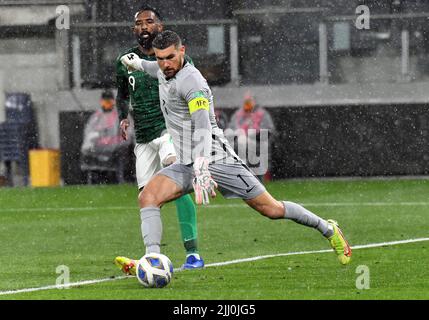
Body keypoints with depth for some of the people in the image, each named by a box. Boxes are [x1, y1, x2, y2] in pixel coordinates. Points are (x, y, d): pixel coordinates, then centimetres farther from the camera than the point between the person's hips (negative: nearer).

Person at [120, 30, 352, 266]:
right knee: (148, 197, -16)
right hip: (186, 164, 8)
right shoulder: (164, 71, 6)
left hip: (215, 159, -8)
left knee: (271, 209, -1)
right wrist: (137, 63, 51)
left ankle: (327, 229, 18)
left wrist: (201, 169, -46)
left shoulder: (190, 80, -21)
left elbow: (202, 127, -34)